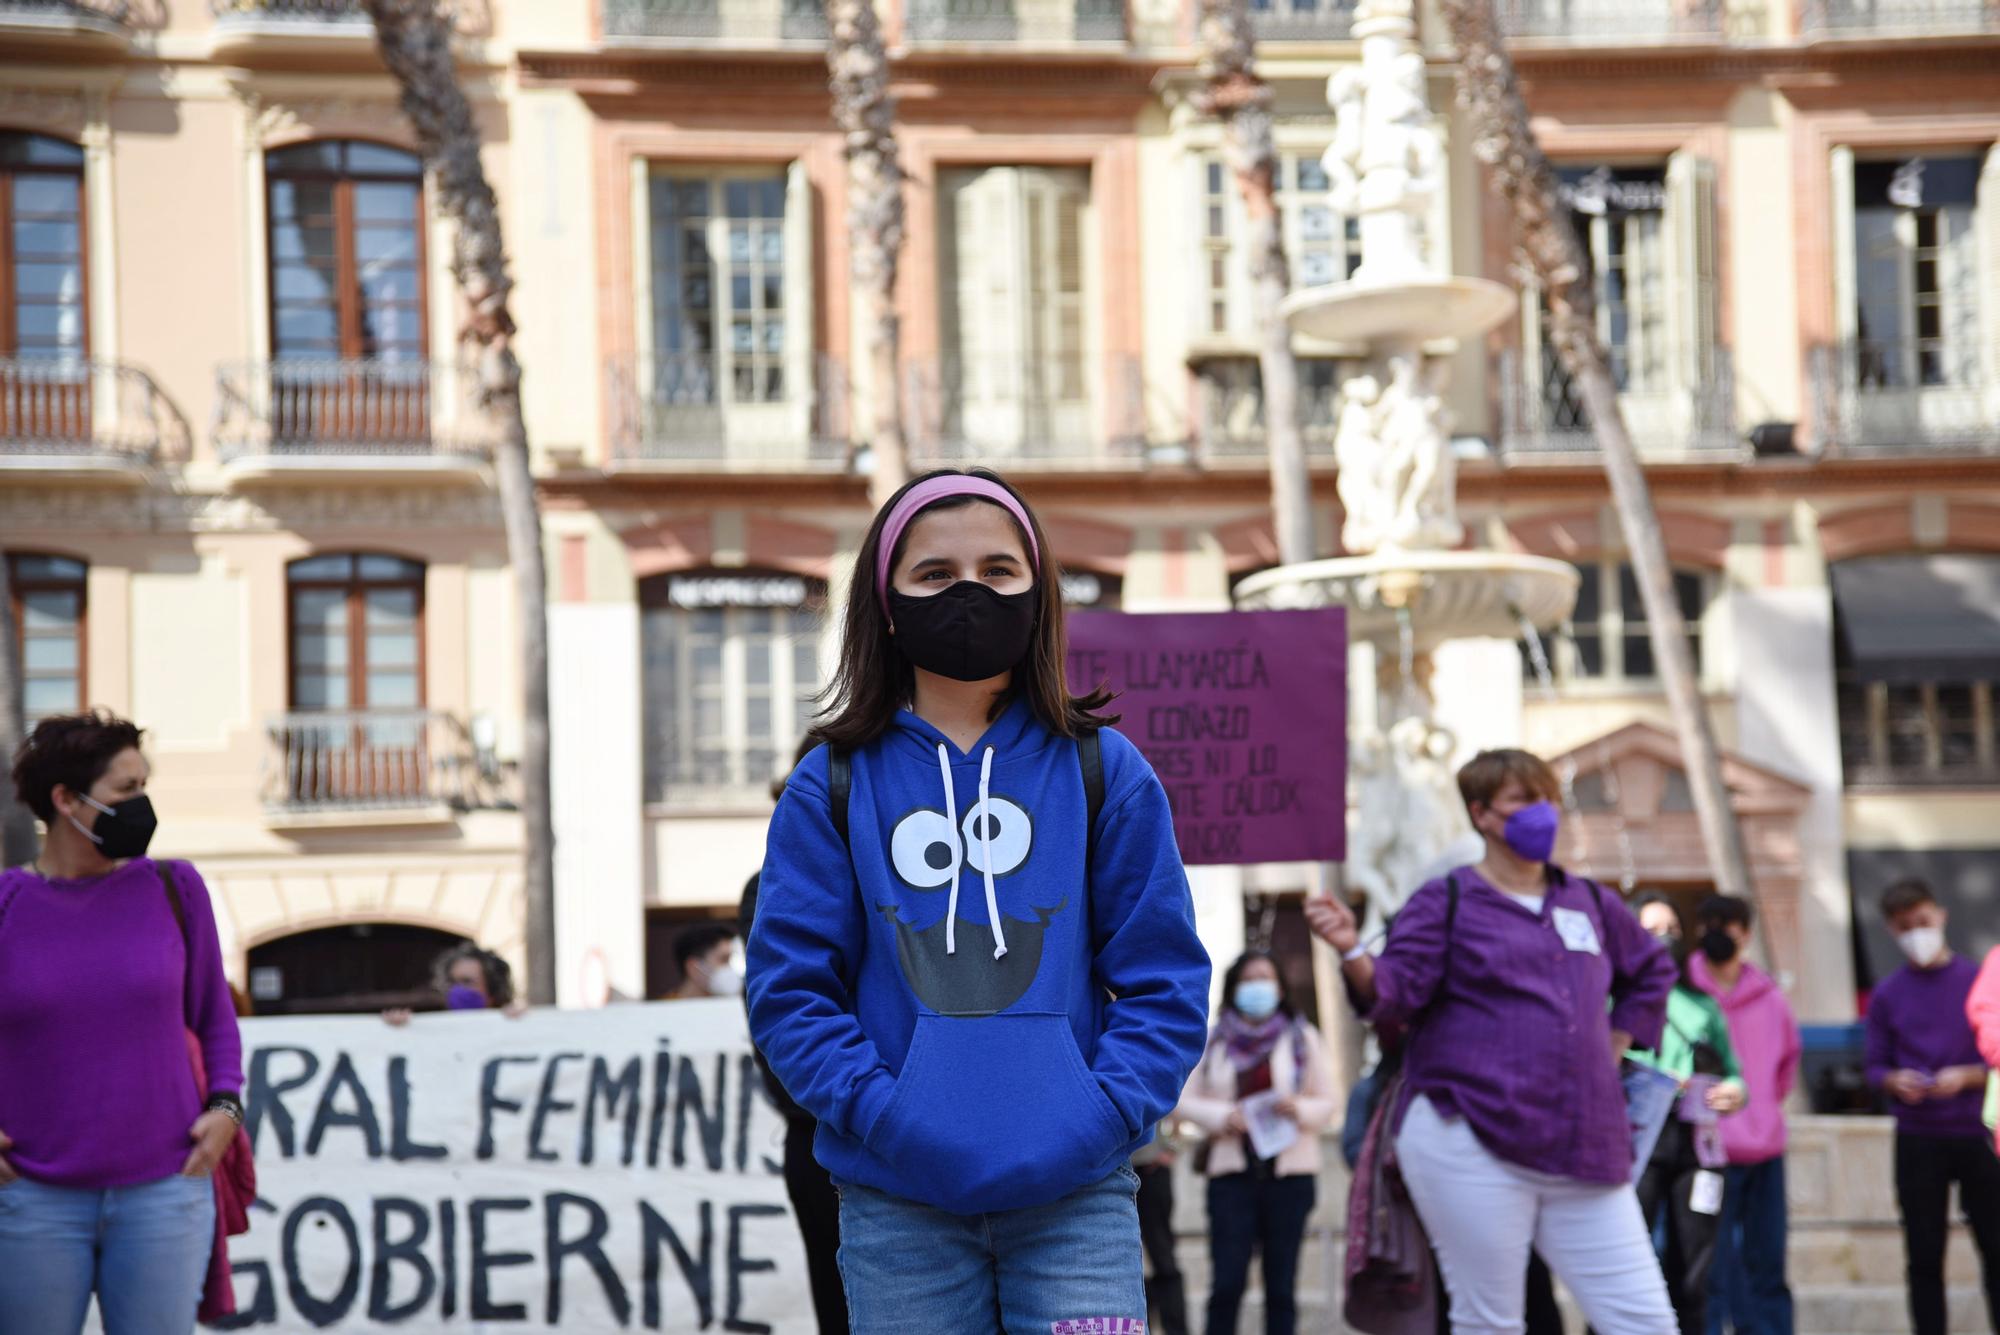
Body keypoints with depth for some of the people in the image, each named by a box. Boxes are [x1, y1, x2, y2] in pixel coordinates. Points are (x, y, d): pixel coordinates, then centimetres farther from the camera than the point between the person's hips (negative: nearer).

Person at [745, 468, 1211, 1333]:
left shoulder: (1104, 772, 6)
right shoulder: (833, 788, 5)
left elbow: (1164, 977, 4)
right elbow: (790, 986, 2)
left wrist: (1102, 1117, -10)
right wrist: (883, 1116, -11)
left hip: (1074, 1196, 0)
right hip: (898, 1201, 0)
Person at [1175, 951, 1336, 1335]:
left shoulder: (1302, 1038, 11)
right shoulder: (1214, 1041, 11)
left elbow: (1326, 1104, 9)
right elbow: (1185, 1100, 8)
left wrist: (1299, 1109, -13)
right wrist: (1221, 1116, -11)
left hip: (1289, 1173, 1)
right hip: (1232, 1172, -1)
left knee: (1281, 1285, 1)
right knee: (1227, 1282, -9)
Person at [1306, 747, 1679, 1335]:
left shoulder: (1589, 902, 18)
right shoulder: (1446, 902, 5)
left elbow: (1650, 973, 34)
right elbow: (1393, 995, -5)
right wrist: (1352, 951, -24)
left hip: (1583, 1157, 5)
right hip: (1471, 1146, -5)